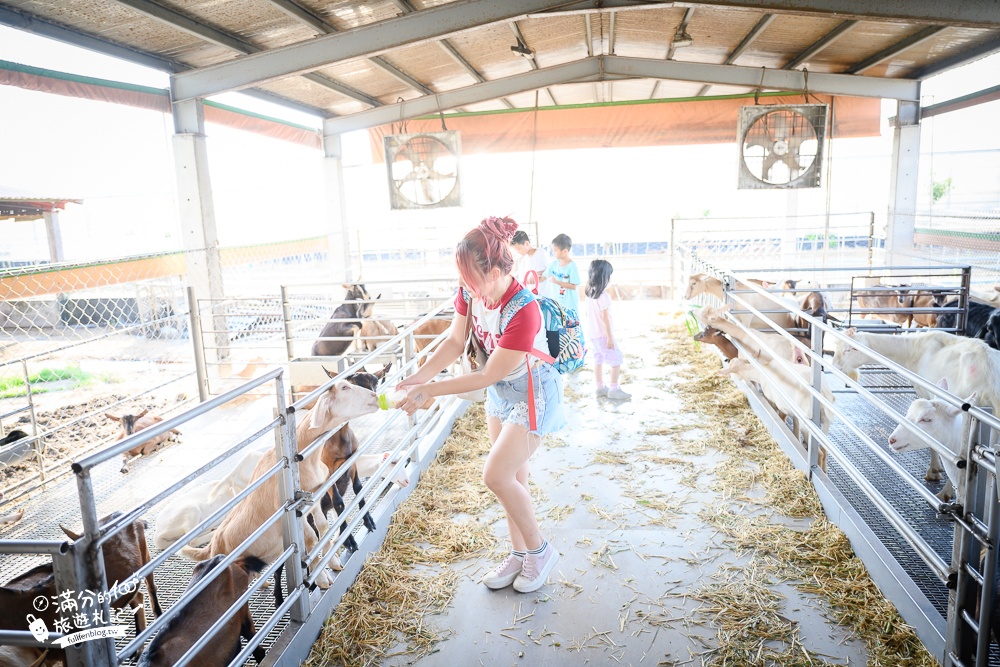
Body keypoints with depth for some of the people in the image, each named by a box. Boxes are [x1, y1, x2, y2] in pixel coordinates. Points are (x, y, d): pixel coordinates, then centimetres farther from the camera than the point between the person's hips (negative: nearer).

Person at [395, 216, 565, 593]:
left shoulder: (523, 311, -34)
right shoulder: (471, 292, -12)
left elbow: (488, 376, -29)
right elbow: (454, 342, -8)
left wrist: (429, 391, -28)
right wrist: (420, 376, -23)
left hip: (533, 394, -7)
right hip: (500, 393, 7)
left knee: (495, 475, -10)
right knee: (513, 477, 15)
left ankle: (539, 550, 13)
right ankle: (519, 553, 32)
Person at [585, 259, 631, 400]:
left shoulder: (590, 293, 4)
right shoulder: (603, 295, -20)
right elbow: (605, 317, -20)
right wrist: (610, 337, -16)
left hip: (592, 334, 8)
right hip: (603, 334, -8)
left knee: (598, 359, 15)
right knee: (616, 359, 1)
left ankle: (600, 387, 22)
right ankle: (614, 389, 4)